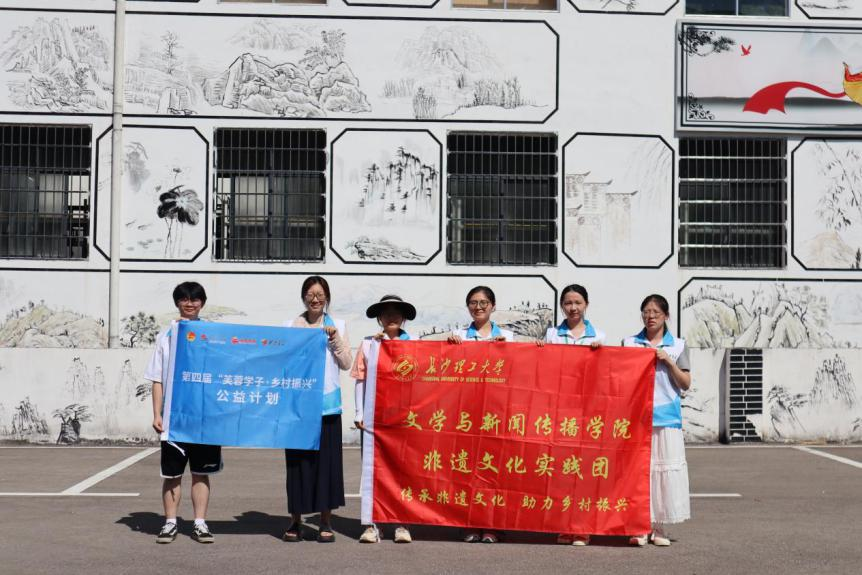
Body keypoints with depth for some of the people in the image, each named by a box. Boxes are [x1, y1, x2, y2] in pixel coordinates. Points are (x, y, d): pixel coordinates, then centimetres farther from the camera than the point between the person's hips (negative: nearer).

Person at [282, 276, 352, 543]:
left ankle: (326, 522, 8)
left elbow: (347, 364, 5)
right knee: (297, 458, 0)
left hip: (326, 402, 0)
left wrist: (335, 339, -6)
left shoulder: (337, 326, 11)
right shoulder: (290, 326, 9)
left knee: (326, 458, -1)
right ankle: (295, 521, 9)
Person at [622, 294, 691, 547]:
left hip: (666, 417, 0)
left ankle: (659, 528, 8)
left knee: (665, 468, -1)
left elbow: (686, 383, 4)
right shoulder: (629, 343, 9)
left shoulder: (677, 346, 8)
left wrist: (668, 361, -7)